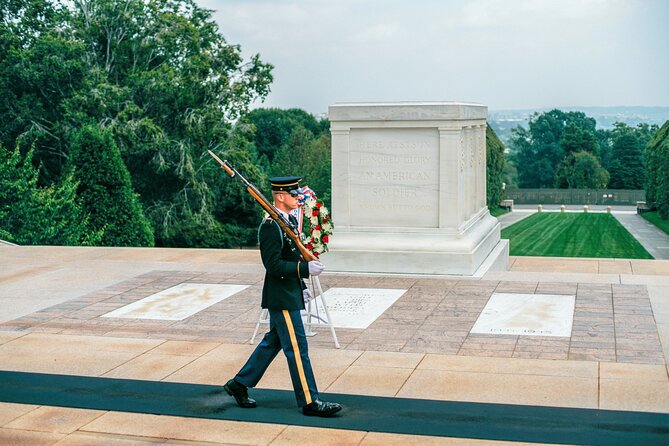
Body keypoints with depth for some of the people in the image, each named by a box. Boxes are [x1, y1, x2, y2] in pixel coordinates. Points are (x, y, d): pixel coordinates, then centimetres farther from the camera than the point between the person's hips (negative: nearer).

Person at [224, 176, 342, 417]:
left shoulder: (290, 220, 11)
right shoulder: (270, 226, -19)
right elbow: (273, 265, -23)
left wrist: (301, 286, 19)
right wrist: (306, 268, -26)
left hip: (289, 293, 10)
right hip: (282, 298, -10)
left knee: (273, 342, 18)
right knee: (297, 348, -3)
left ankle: (239, 384, 28)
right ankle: (309, 401, 5)